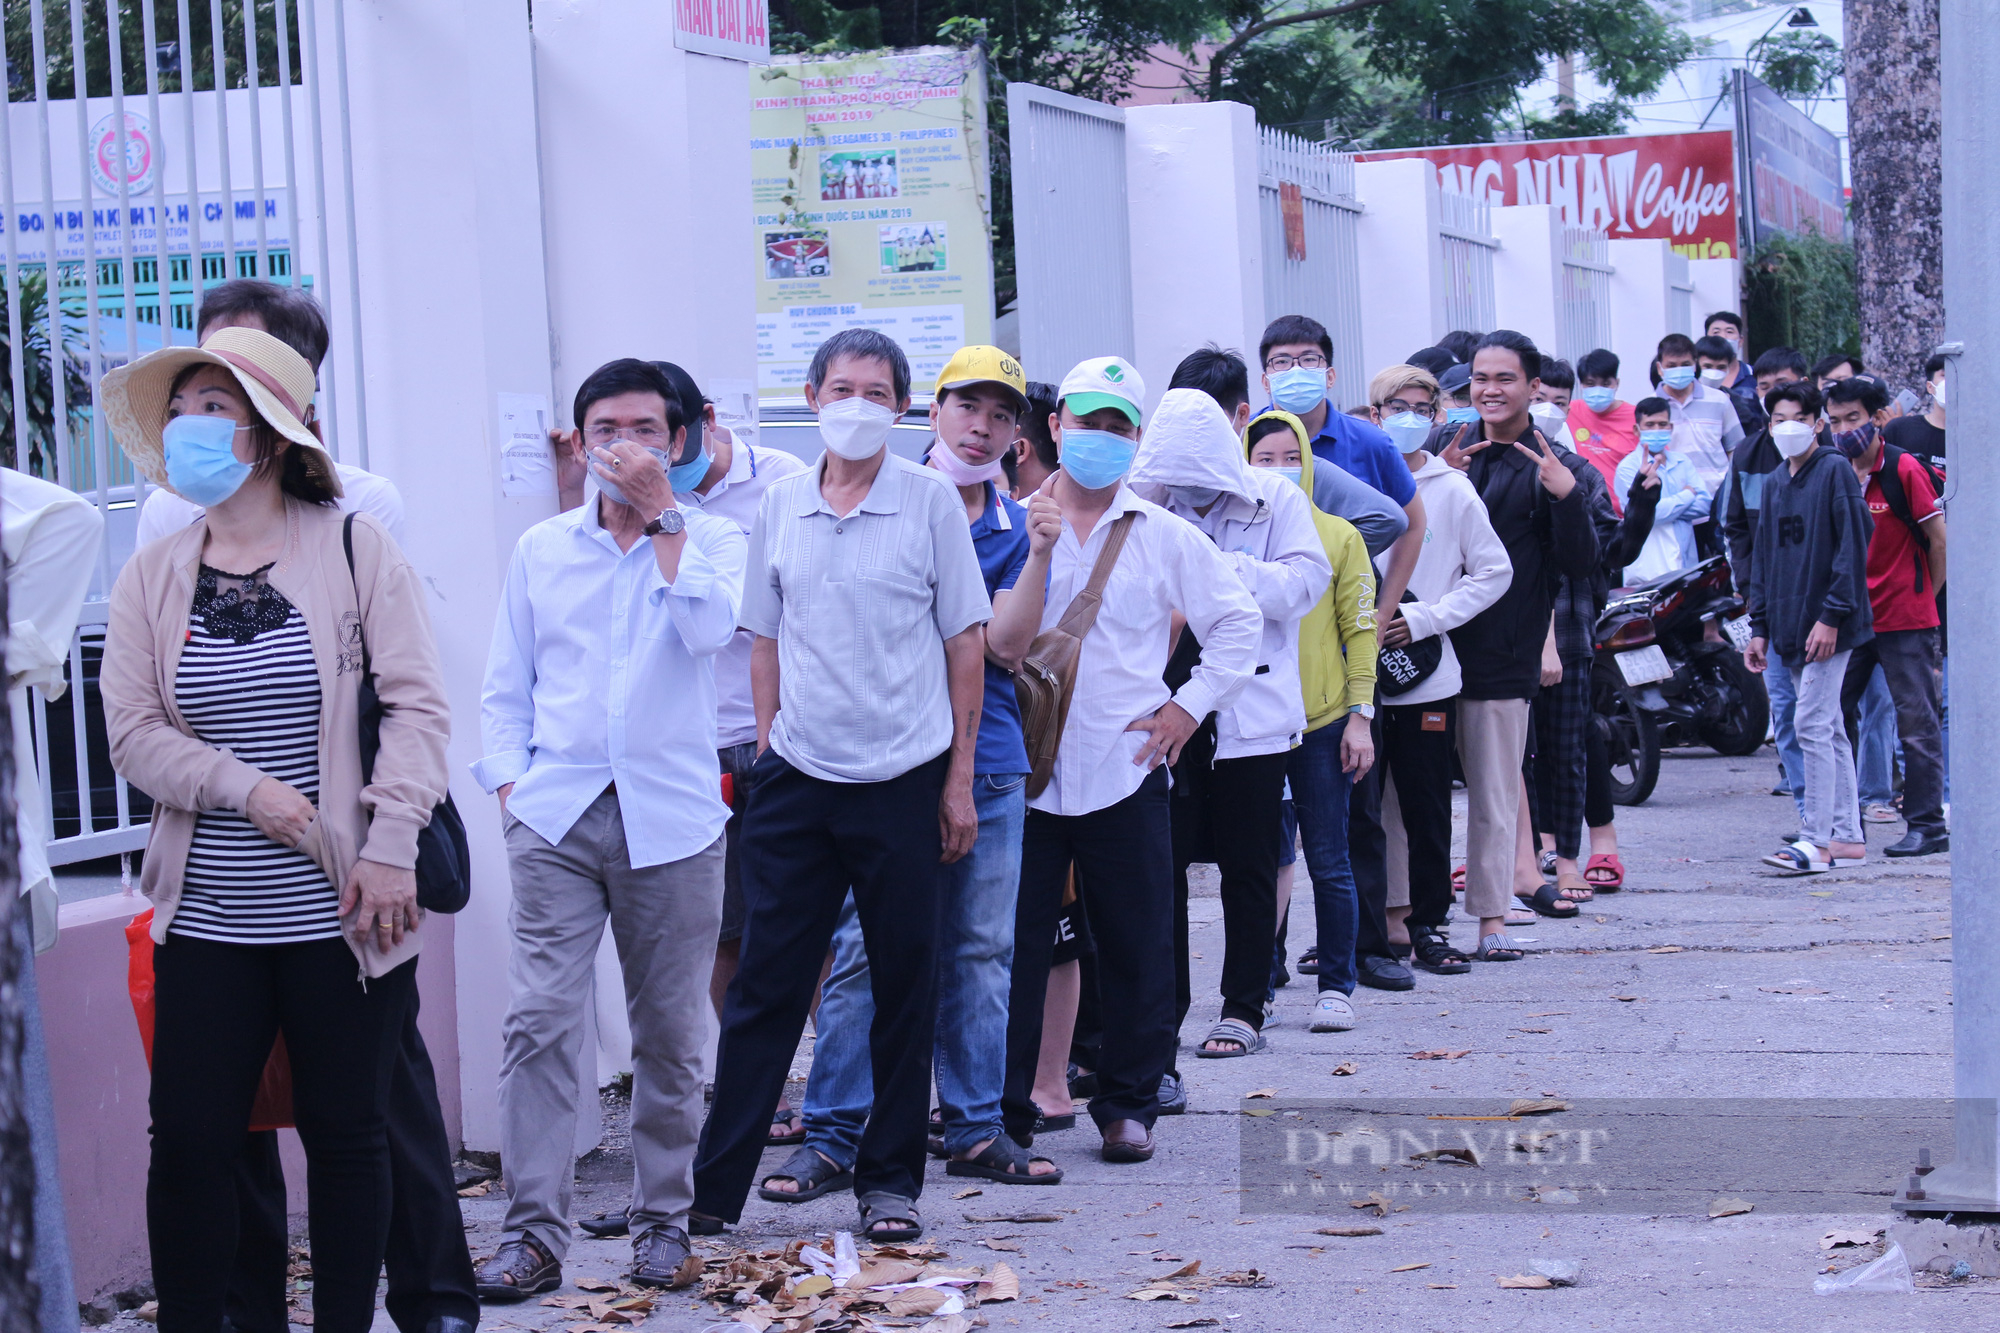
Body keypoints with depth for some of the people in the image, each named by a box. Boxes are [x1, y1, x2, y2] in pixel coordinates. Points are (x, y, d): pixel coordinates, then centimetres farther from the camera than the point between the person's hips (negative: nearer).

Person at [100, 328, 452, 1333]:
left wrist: (389, 845, -12)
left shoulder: (354, 547, 0)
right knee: (189, 1139, 0)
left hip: (340, 911, -2)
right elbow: (134, 731, 2)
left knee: (347, 1132, 6)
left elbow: (417, 705, -4)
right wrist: (245, 790, -13)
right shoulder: (152, 578, 7)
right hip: (207, 916, 2)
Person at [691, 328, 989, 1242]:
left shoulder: (930, 500, -1)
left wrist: (959, 779, -1)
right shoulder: (781, 507, 7)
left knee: (904, 988, 6)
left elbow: (965, 641, 1)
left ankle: (890, 1179, 17)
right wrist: (766, 752, 8)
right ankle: (714, 1183, 8)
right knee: (767, 983, 3)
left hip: (903, 780, -2)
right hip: (796, 780, 2)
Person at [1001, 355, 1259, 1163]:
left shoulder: (1165, 538, 6)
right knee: (1012, 944, 0)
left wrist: (1190, 705, 4)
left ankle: (1128, 1104, 16)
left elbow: (1239, 624, 11)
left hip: (1126, 770, 1)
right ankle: (1001, 1109, 9)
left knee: (1135, 949, 4)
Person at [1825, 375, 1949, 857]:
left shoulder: (1904, 469, -9)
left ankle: (1927, 826, 3)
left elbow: (1938, 540, -4)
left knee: (1916, 724, -1)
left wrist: (1923, 598, 3)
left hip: (1905, 619, -6)